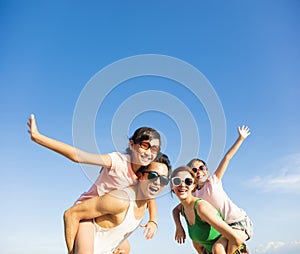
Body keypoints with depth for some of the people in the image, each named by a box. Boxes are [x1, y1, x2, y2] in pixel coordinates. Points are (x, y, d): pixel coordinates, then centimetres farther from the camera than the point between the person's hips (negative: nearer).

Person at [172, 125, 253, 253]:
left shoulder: (213, 181, -9)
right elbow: (176, 210, 8)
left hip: (241, 222, -7)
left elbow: (227, 157, -9)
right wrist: (179, 227, -8)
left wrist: (241, 138, -8)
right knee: (197, 243, 18)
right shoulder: (193, 195, 3)